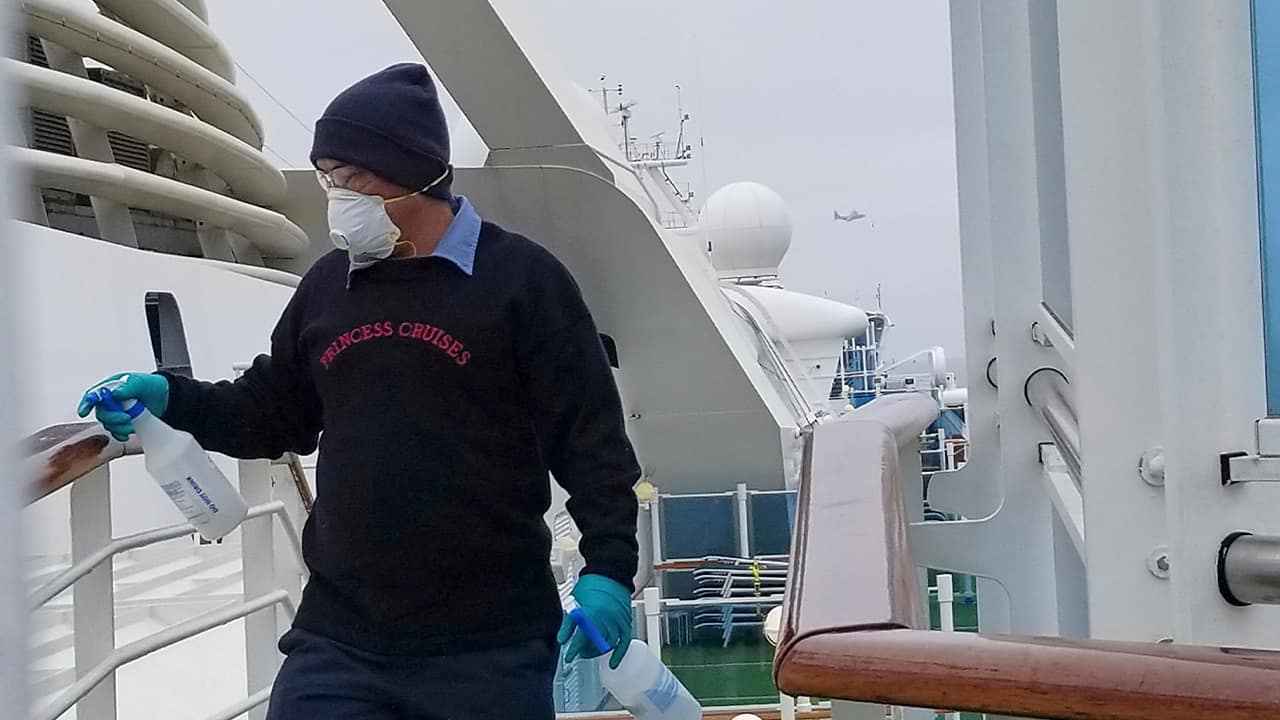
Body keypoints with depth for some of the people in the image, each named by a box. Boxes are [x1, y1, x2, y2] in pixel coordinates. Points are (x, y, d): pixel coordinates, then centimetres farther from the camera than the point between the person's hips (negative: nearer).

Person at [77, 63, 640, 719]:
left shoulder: (518, 277, -4)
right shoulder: (327, 285, 13)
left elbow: (591, 440, -6)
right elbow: (274, 414, 23)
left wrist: (609, 568, -13)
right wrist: (170, 397, 9)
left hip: (493, 648, -4)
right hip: (339, 640, 4)